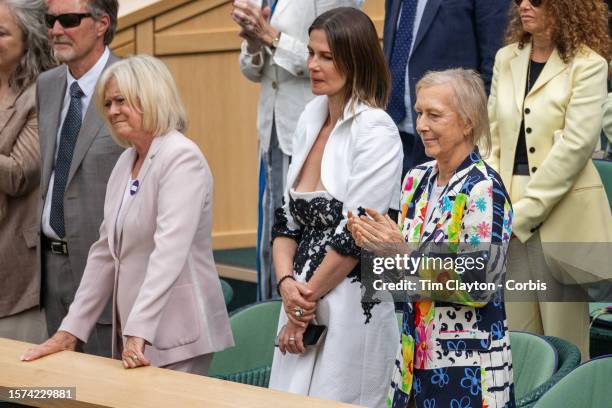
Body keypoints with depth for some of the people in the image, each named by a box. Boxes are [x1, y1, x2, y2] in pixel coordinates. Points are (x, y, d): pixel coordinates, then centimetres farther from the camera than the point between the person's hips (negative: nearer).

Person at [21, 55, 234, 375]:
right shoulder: (126, 162, 13)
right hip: (134, 337, 8)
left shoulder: (182, 158, -13)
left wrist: (138, 333, -32)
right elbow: (105, 252, 16)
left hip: (178, 339, -8)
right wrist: (70, 331, 10)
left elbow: (169, 252, -24)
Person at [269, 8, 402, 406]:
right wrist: (287, 284, -5)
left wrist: (308, 297, -8)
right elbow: (287, 218, 11)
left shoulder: (375, 131, -12)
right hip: (303, 308, 7)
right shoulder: (311, 120, 10)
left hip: (352, 309, -7)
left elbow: (356, 236, -15)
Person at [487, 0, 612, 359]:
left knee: (562, 341, 0)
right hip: (511, 217, 5)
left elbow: (577, 144, -12)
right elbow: (492, 137, 12)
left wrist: (524, 212, -13)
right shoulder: (507, 59, 12)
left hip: (560, 213, -5)